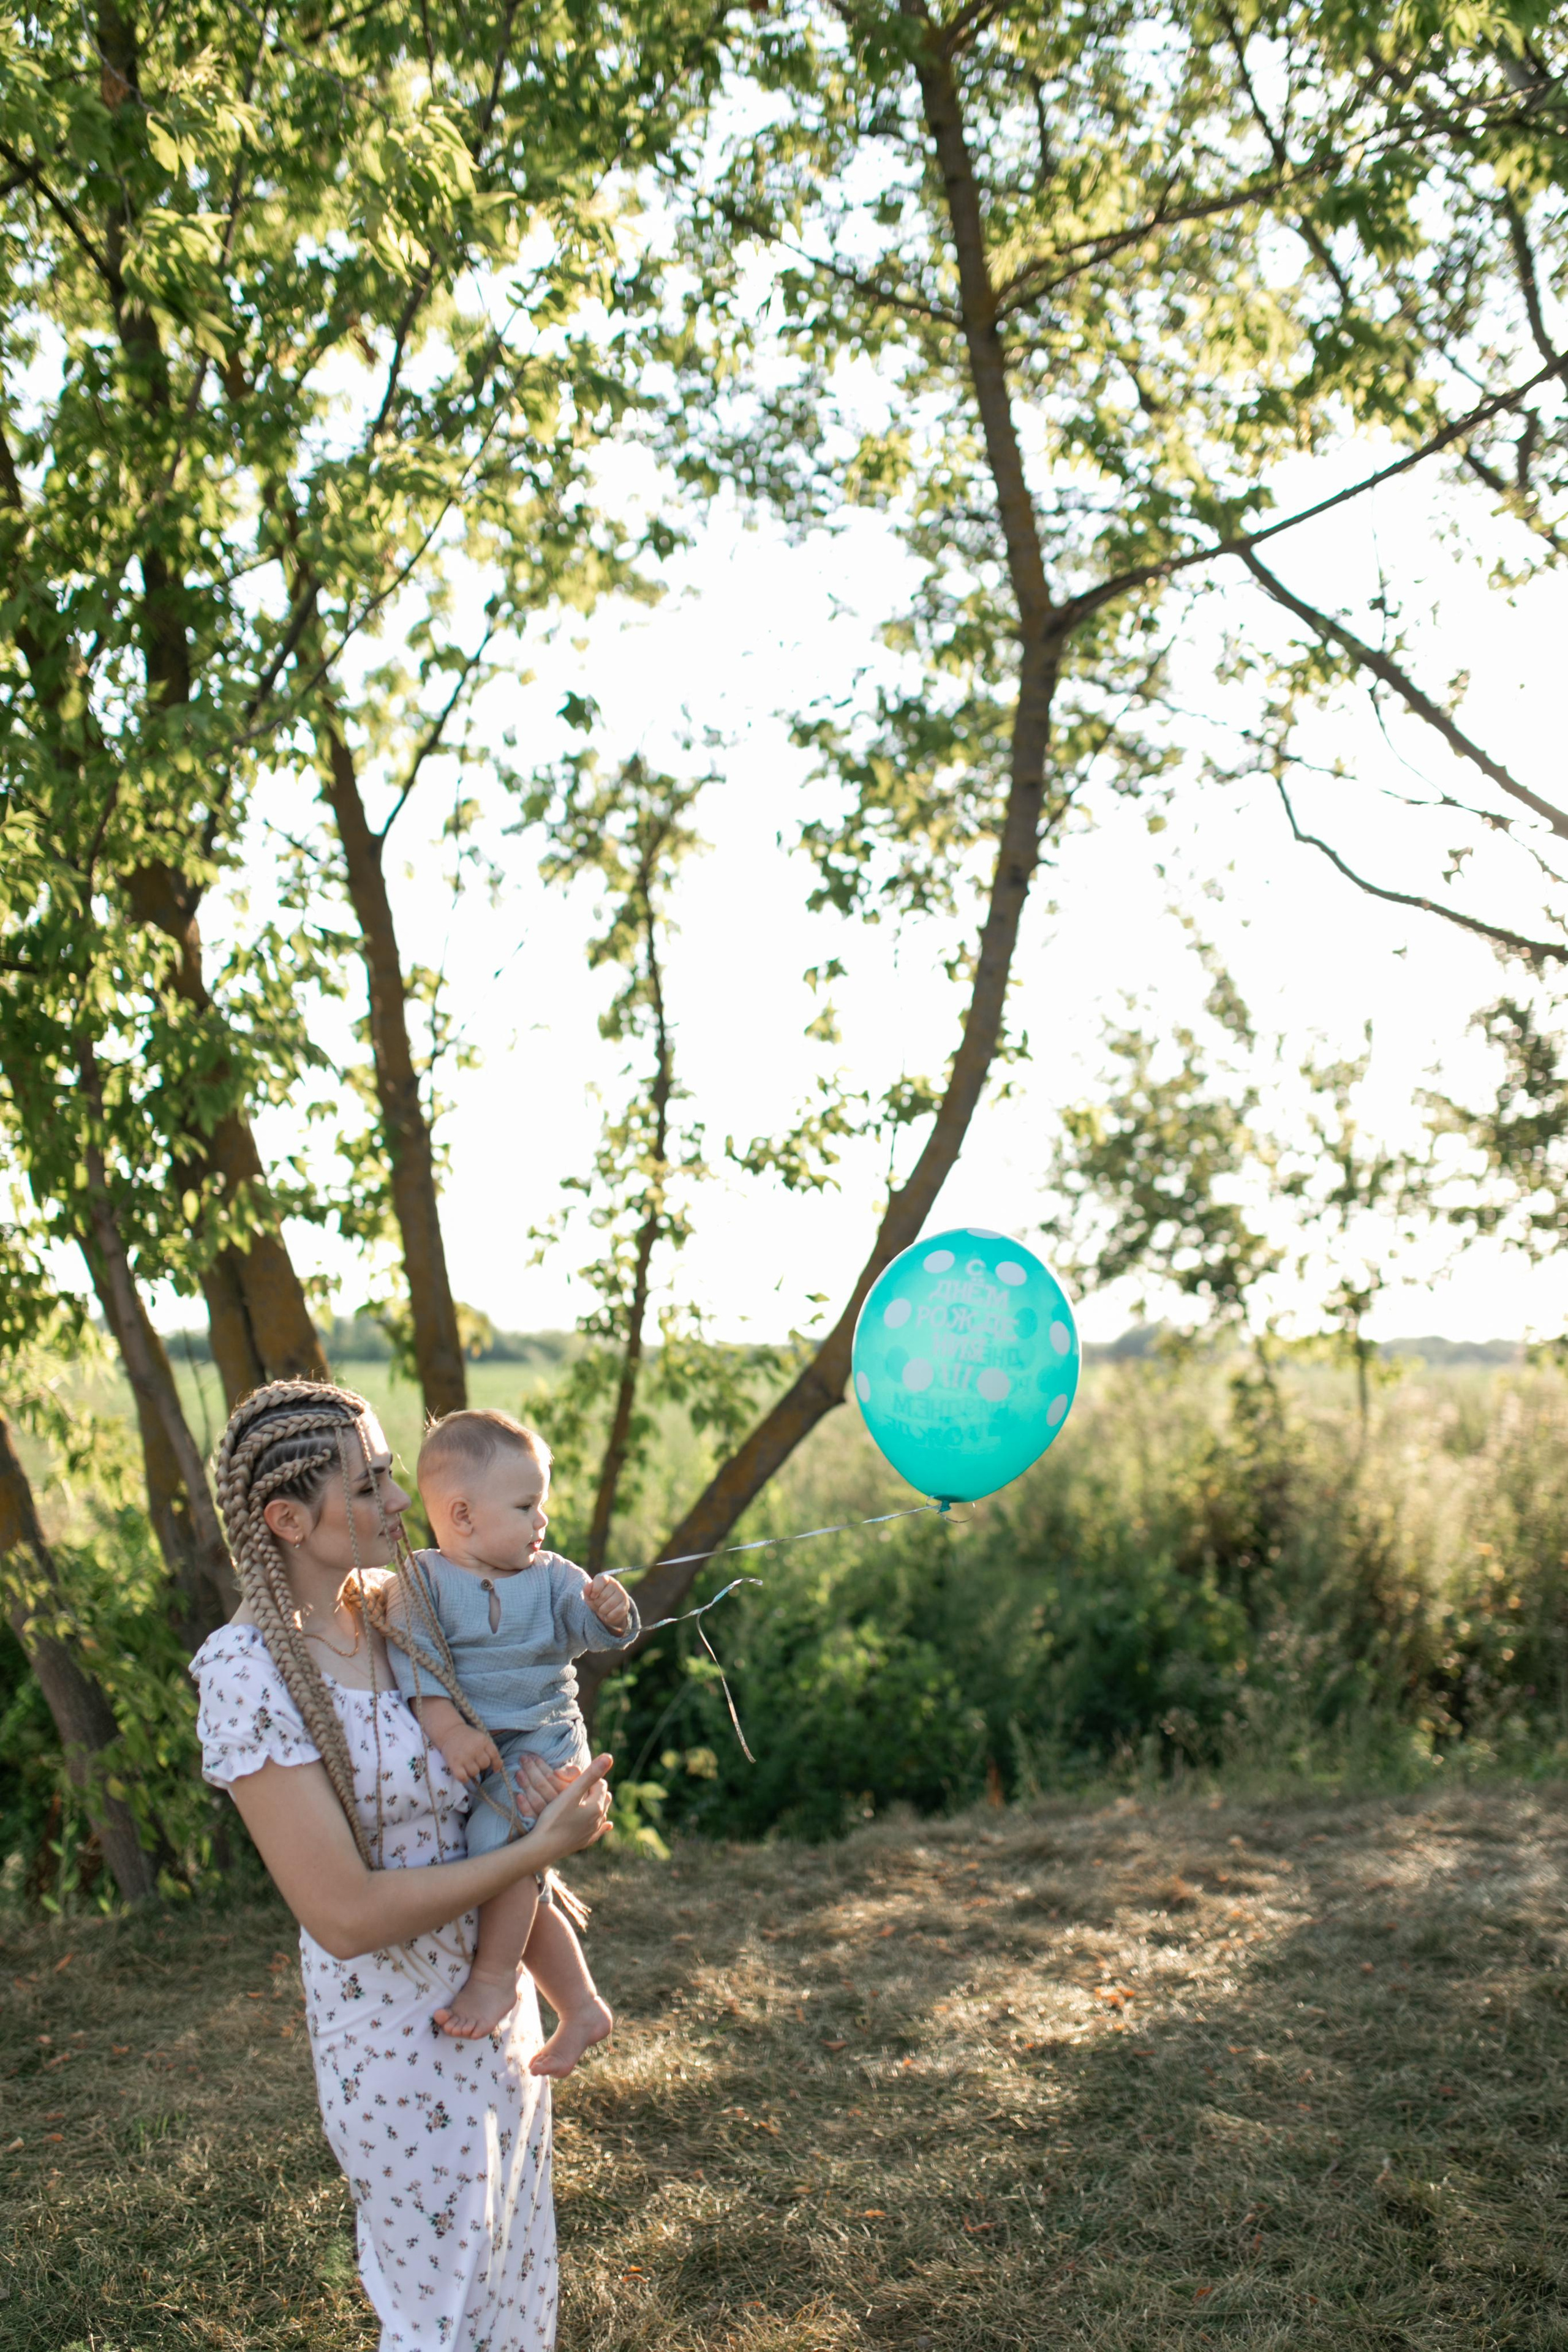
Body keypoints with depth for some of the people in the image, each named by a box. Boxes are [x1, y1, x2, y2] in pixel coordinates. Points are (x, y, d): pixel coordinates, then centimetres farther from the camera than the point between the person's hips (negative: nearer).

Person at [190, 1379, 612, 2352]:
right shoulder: (249, 1671, -25)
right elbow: (345, 1915, -26)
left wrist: (556, 1790, -10)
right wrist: (540, 1850, -23)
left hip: (497, 1999, 7)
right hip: (399, 2038, -7)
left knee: (516, 2259, 25)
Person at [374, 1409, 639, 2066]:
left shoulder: (548, 1575, 1)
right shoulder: (421, 1584, -5)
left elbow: (592, 1627, -8)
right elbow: (416, 1661, -15)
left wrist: (611, 1613, -31)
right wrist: (448, 1728, -27)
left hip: (542, 1746, -2)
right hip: (476, 1759, 2)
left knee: (500, 1838, -29)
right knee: (525, 1895, 13)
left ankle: (494, 1976, -10)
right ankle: (582, 2011, 30)